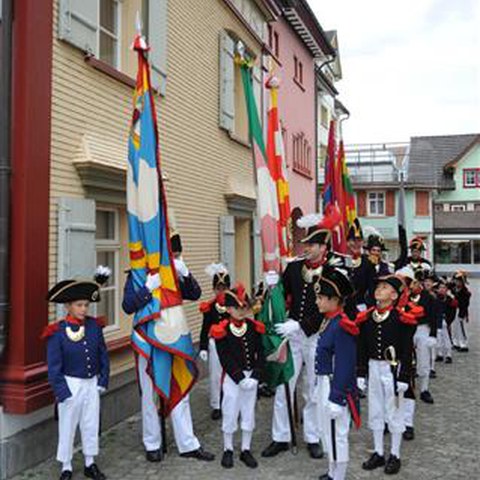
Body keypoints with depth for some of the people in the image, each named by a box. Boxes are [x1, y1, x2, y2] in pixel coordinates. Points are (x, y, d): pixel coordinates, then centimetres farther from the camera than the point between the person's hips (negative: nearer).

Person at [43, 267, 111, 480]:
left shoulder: (94, 326, -3)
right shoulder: (57, 332, -14)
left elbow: (103, 355, 4)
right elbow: (54, 367, -11)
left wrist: (103, 381, 2)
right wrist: (62, 392, -13)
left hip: (92, 384, 4)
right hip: (71, 385, -4)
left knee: (91, 425, 15)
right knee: (67, 427, 10)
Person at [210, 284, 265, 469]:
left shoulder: (254, 327, -2)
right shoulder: (221, 330, -12)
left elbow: (260, 354, -3)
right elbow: (225, 359, -14)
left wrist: (255, 377, -14)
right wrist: (240, 378, -18)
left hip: (251, 377, 3)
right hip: (232, 378, -3)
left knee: (248, 413, 13)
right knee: (230, 414, 9)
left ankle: (246, 450, 28)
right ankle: (228, 450, 26)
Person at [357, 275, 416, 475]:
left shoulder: (402, 319, -12)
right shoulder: (366, 317, 0)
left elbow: (407, 351, -10)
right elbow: (362, 348, 4)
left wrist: (404, 378, -12)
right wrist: (361, 374, 3)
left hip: (393, 370, -4)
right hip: (373, 368, 4)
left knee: (394, 413, 8)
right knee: (375, 412, 13)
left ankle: (395, 456, 23)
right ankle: (378, 453, 28)